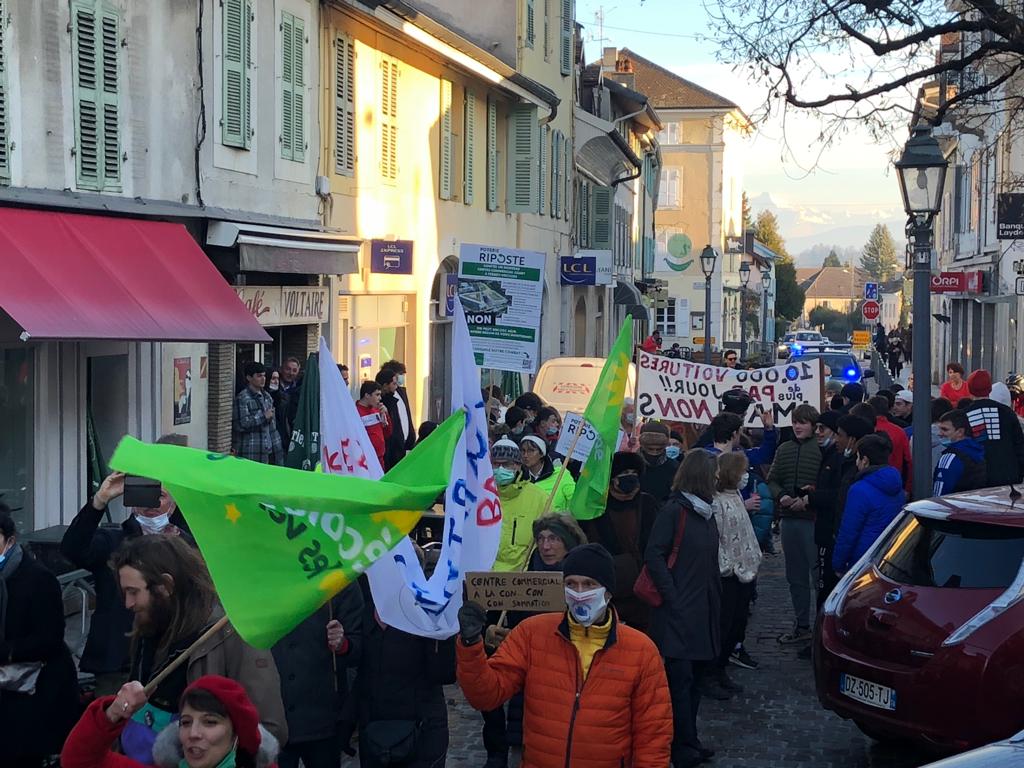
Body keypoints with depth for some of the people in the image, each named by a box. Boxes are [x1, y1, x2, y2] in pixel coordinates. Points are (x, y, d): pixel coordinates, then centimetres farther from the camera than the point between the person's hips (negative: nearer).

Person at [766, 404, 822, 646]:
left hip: (813, 519, -7)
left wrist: (809, 500, -18)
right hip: (788, 519, 7)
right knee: (795, 576, 14)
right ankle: (801, 626, 24)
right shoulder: (784, 449, 12)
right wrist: (782, 496, -3)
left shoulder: (822, 449, -8)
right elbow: (772, 480, 14)